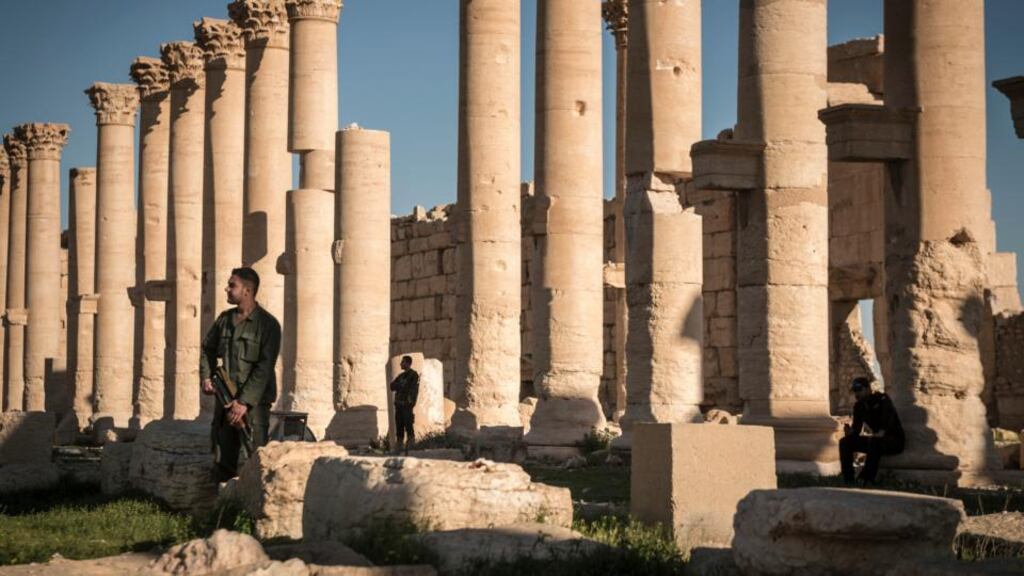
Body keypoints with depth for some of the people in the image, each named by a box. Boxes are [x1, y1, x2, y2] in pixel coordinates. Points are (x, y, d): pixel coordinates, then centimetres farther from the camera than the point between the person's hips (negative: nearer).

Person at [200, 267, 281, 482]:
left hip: (254, 402, -6)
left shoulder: (268, 324, -9)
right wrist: (206, 377, 9)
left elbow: (264, 368, -15)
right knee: (222, 461, 9)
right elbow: (208, 349, 26)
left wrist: (244, 402, -19)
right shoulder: (224, 319, 10)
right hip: (225, 400, 6)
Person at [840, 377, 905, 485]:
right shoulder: (859, 406, 6)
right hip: (877, 440, 7)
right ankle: (848, 481, -14)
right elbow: (856, 429, 2)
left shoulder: (883, 400, -14)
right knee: (845, 442, -8)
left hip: (895, 440, -7)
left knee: (874, 442, -38)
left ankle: (867, 480, -39)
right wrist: (850, 432, -21)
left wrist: (881, 433, -44)